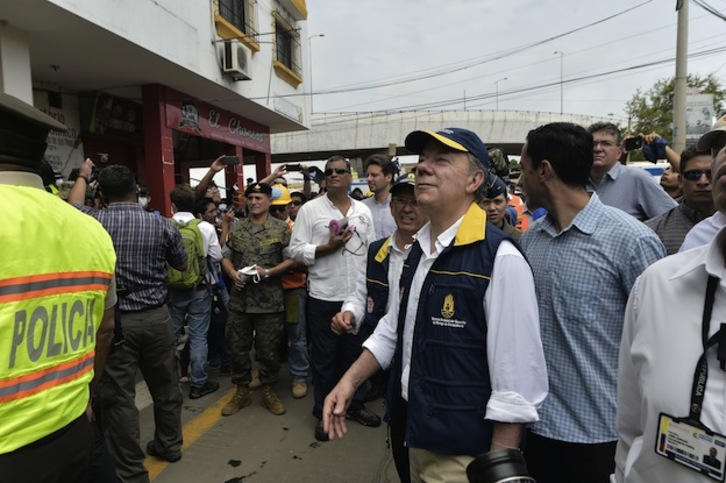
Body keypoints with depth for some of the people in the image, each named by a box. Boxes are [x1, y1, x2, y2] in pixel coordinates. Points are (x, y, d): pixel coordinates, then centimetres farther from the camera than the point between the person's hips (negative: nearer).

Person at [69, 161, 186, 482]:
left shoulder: (94, 223, -7)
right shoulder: (162, 224, -6)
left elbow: (73, 205, 18)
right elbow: (182, 265, 8)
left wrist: (83, 175, 33)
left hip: (113, 319, -2)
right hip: (156, 316, 2)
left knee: (118, 395, 8)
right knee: (165, 384, 18)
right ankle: (169, 444, 35)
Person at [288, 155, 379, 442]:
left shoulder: (363, 211, 8)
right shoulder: (310, 209, -3)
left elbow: (373, 251, 10)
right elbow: (296, 250, -7)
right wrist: (327, 247, -20)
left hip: (357, 295, 4)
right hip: (324, 297, -3)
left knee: (356, 353, 16)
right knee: (324, 358, 9)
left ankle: (355, 405, 34)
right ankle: (323, 412, 26)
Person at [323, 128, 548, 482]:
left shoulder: (499, 258, -23)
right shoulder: (418, 250, 3)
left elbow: (517, 386, -21)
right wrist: (351, 380, 6)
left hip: (463, 454, -7)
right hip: (416, 435, 8)